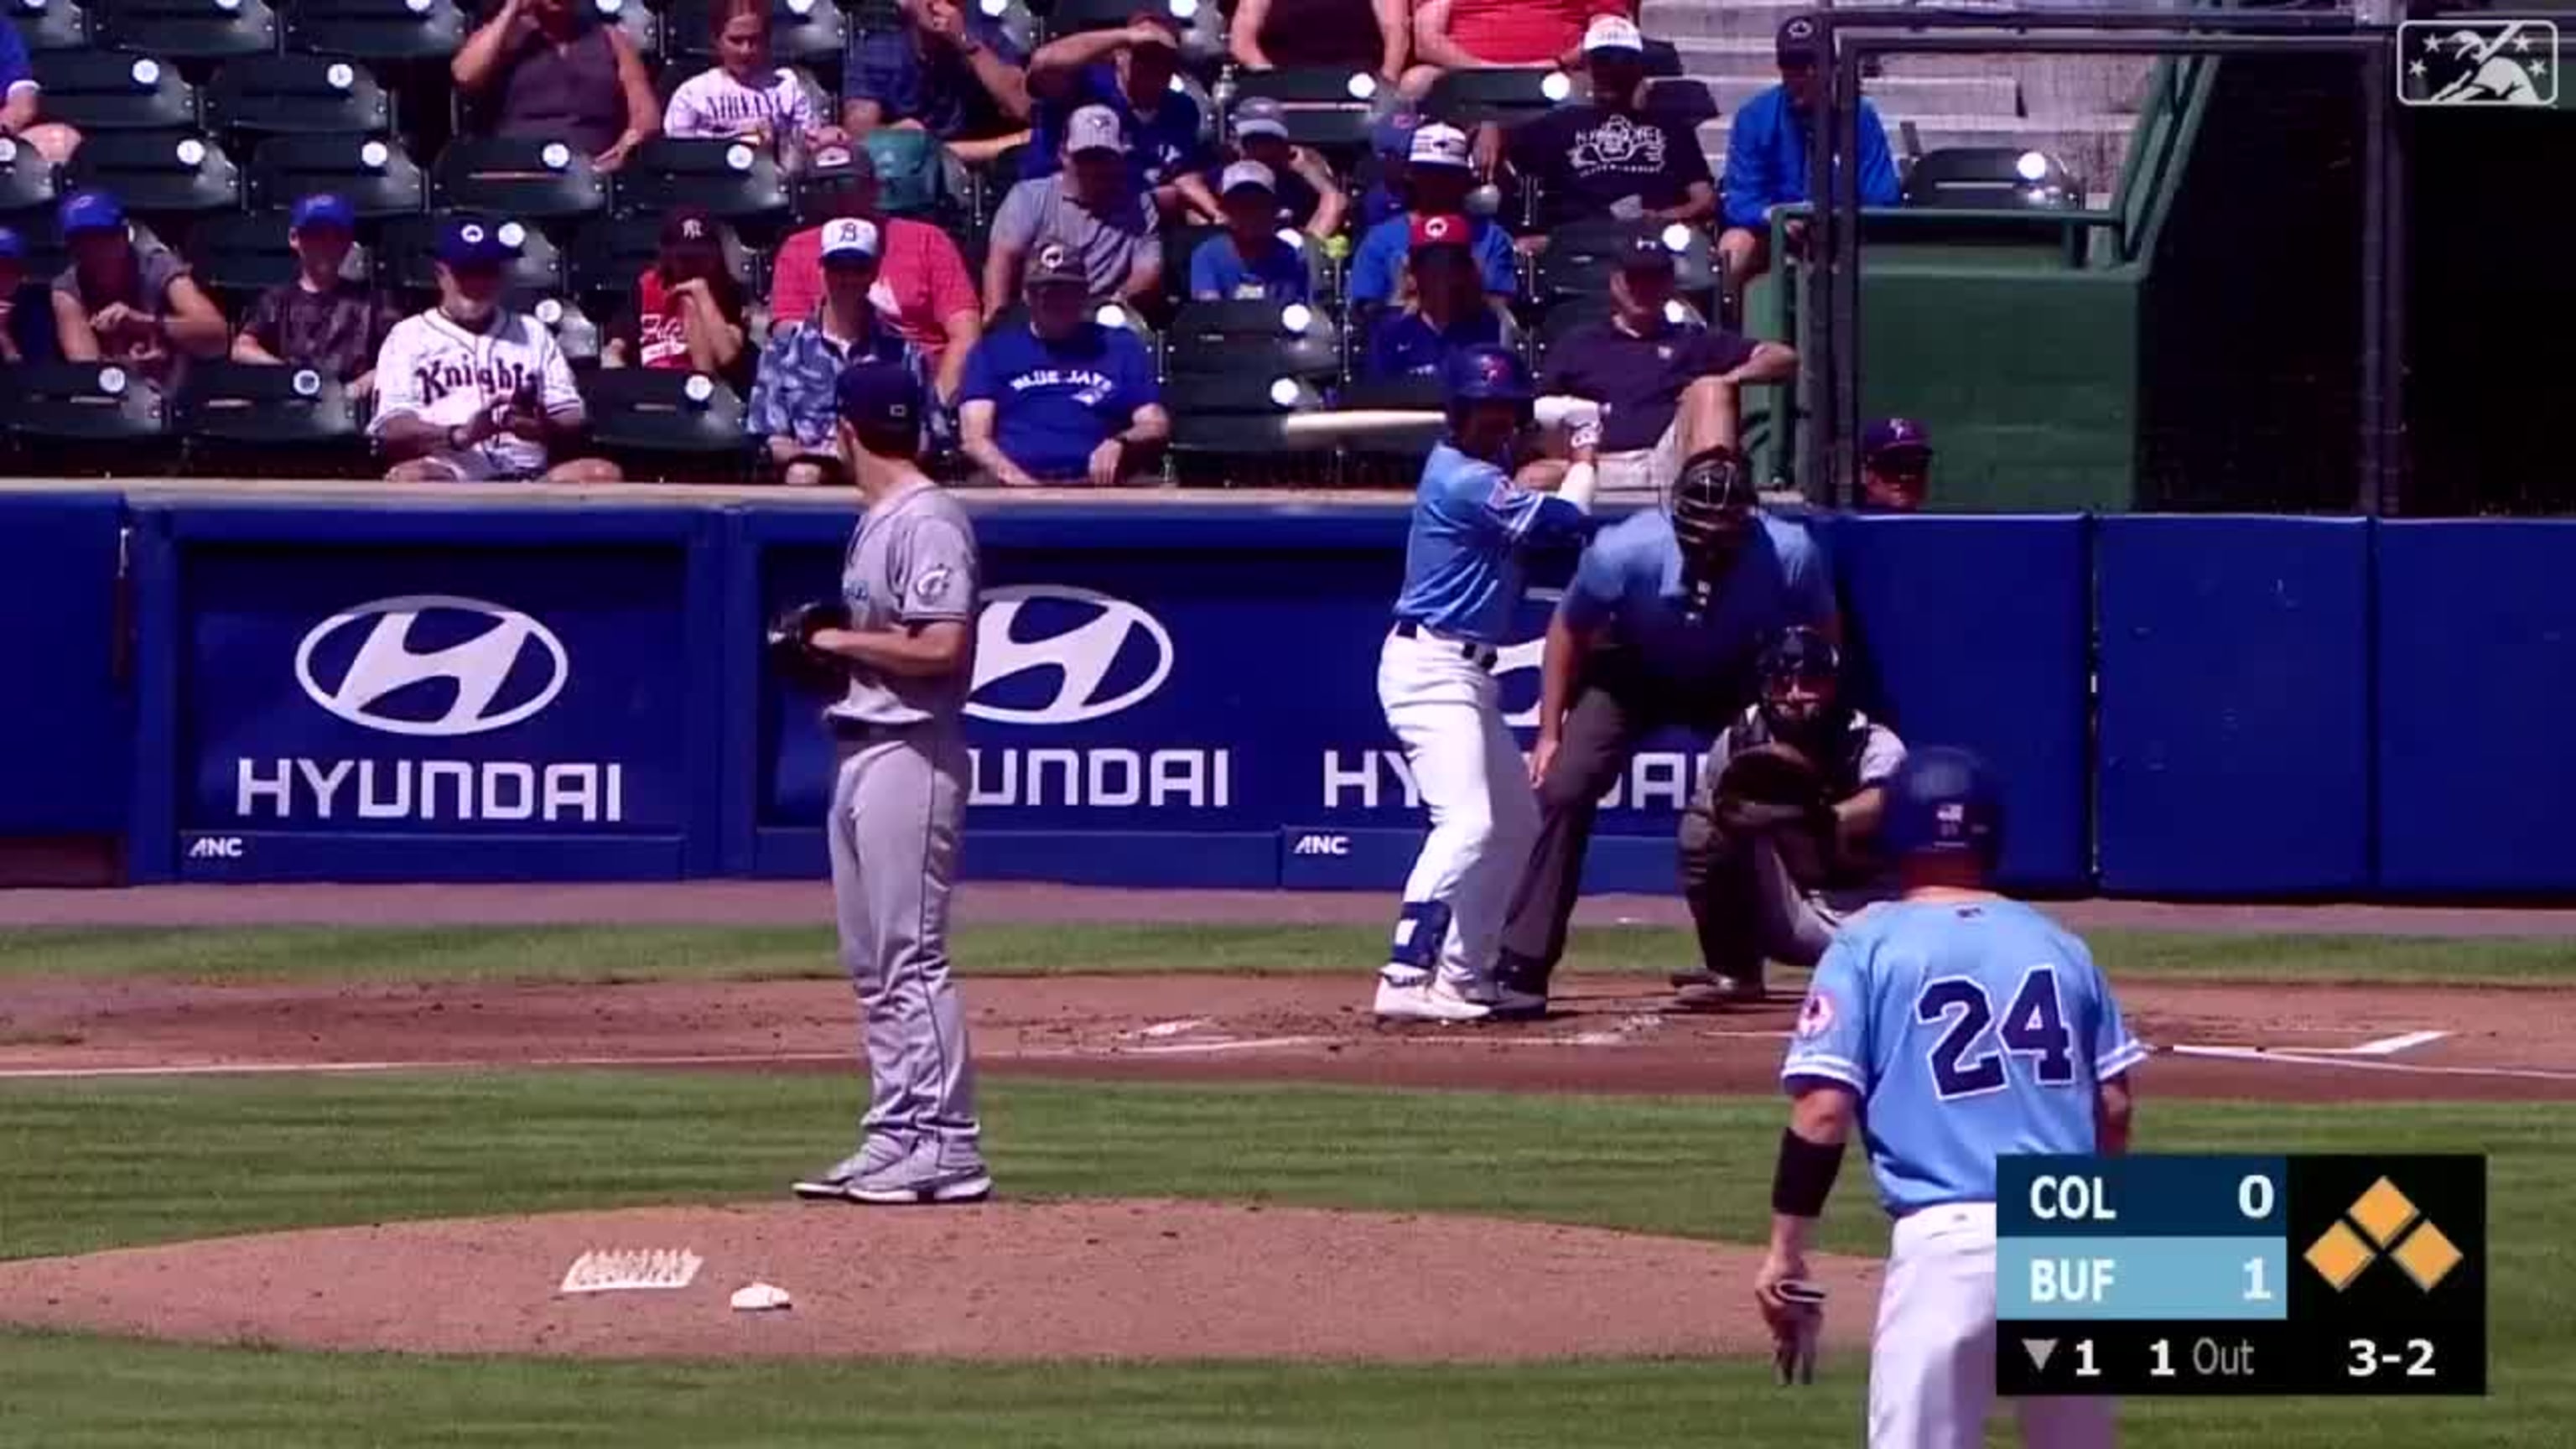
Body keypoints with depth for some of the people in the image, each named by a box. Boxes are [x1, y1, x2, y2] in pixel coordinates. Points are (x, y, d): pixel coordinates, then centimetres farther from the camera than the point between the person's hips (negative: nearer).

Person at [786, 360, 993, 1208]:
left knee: (910, 955, -10)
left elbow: (940, 646, -22)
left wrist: (843, 641, -12)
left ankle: (950, 1147, -10)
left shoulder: (927, 521, -14)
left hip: (909, 752, -11)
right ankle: (897, 1136, 17)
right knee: (870, 961, 12)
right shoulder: (875, 522, 16)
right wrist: (829, 647, 5)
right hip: (860, 748, 11)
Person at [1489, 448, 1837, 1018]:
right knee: (1564, 790, -18)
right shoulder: (1624, 553, -34)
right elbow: (1569, 629, -15)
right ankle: (1520, 972, -16)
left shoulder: (1790, 556, -32)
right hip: (1631, 673, -2)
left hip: (1734, 682, 2)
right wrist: (1549, 733, -14)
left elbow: (1823, 640, -11)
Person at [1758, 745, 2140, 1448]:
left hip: (1948, 1237, -4)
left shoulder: (1867, 949, 3)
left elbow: (1823, 1111, -6)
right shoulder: (2058, 946, 15)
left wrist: (1785, 1249, 0)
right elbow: (2115, 1106, 14)